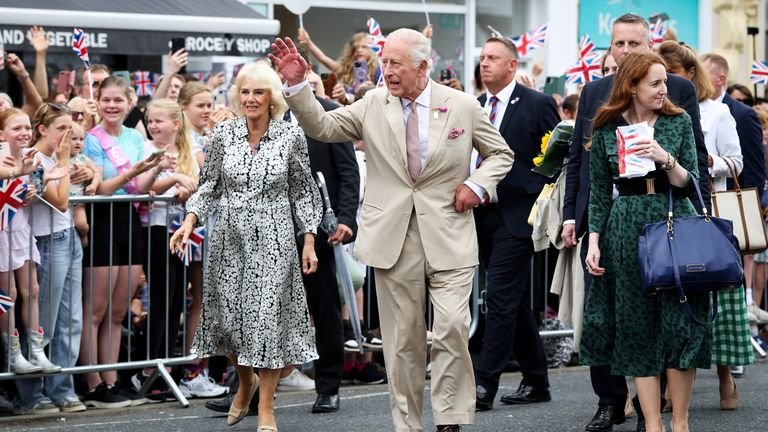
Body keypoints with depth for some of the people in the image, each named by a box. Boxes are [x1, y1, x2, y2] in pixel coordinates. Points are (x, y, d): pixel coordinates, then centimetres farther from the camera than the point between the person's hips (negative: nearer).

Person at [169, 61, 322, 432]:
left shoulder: (291, 136, -3)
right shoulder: (223, 134, 2)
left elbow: (303, 192, 3)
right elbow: (210, 185, 7)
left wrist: (309, 241, 0)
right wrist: (190, 220, -7)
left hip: (273, 240, -2)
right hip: (230, 238, 2)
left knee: (269, 315, -5)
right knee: (229, 314, 6)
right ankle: (245, 382, 35)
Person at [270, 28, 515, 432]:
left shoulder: (463, 106, 2)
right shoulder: (373, 104, 5)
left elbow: (500, 154, 12)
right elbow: (322, 126, 0)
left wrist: (477, 185, -5)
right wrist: (297, 84, -13)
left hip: (448, 237, -1)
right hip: (394, 239, 2)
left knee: (452, 327, -13)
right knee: (402, 337, 6)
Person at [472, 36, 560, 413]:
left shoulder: (537, 105, -5)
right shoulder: (475, 107, 13)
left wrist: (543, 209, -13)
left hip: (517, 216, -7)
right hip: (482, 215, 7)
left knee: (500, 297, -12)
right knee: (515, 301, 12)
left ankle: (484, 384, -11)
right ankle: (536, 381, 21)